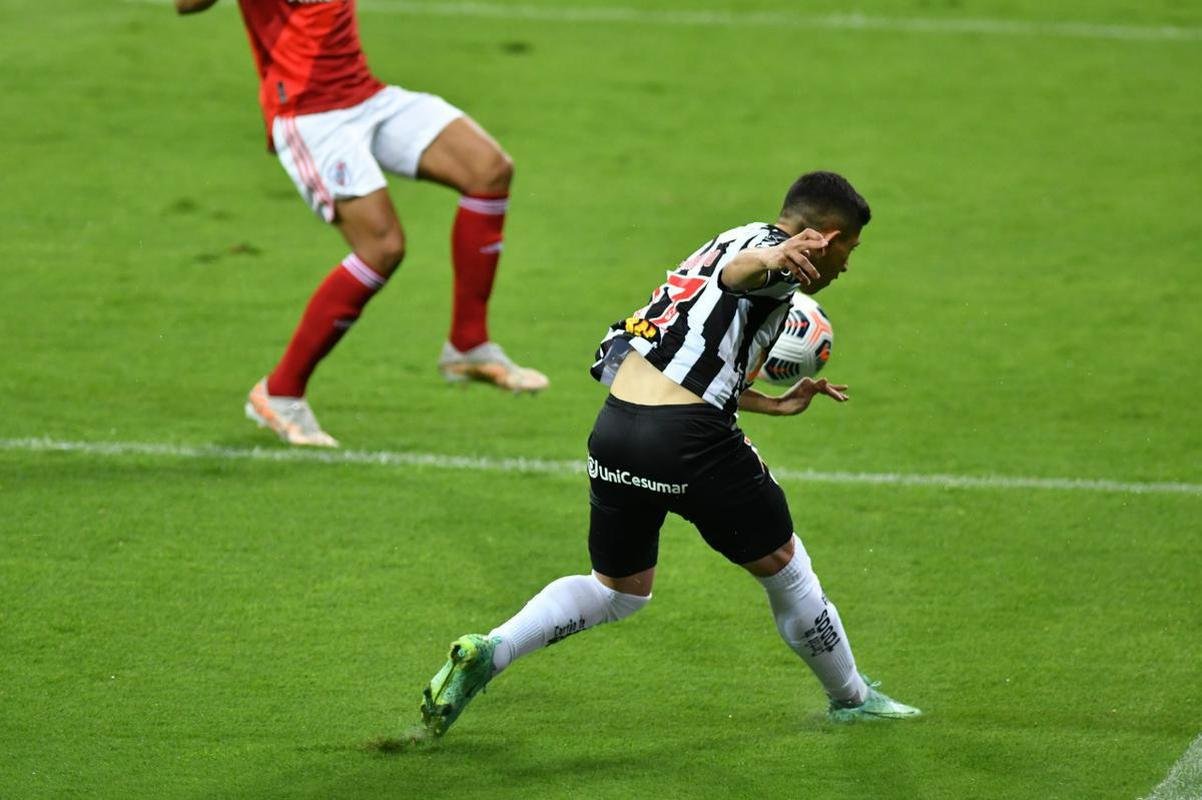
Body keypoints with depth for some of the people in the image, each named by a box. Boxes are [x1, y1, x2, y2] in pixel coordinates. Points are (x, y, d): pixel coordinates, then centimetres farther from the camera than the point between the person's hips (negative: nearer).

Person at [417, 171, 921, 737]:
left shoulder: (730, 241, 27)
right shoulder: (771, 247, 0)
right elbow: (735, 270, -27)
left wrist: (776, 405, 46)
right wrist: (772, 260, -49)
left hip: (614, 431, 8)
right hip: (686, 436, -8)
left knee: (617, 589, 21)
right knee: (780, 563, 12)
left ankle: (487, 652, 3)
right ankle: (852, 699, 28)